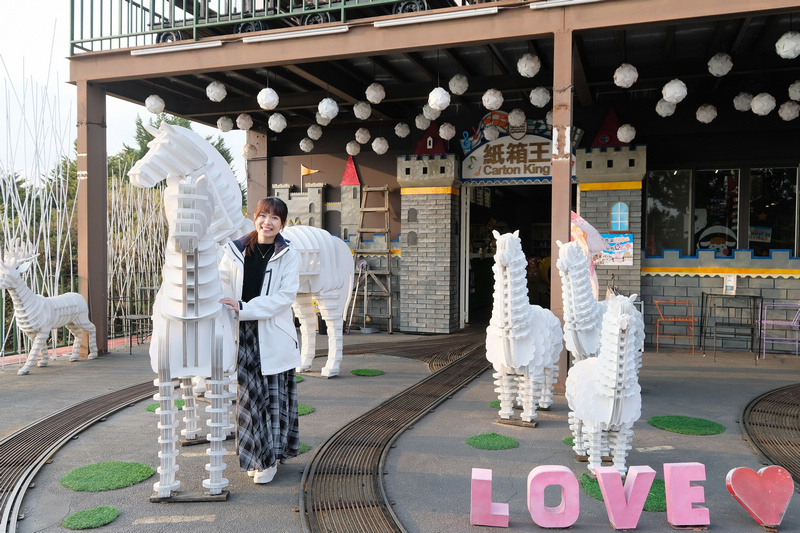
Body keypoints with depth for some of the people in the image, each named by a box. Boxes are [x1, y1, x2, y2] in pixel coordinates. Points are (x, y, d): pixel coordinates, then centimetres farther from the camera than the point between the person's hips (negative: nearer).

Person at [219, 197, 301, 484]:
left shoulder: (288, 255, 0)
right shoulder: (235, 251, 5)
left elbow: (286, 295, -9)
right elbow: (223, 287, 6)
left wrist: (244, 308, -16)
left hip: (274, 336, -1)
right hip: (244, 334, 1)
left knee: (274, 396, 5)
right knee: (251, 395, 5)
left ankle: (271, 457, 19)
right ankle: (257, 456, 22)